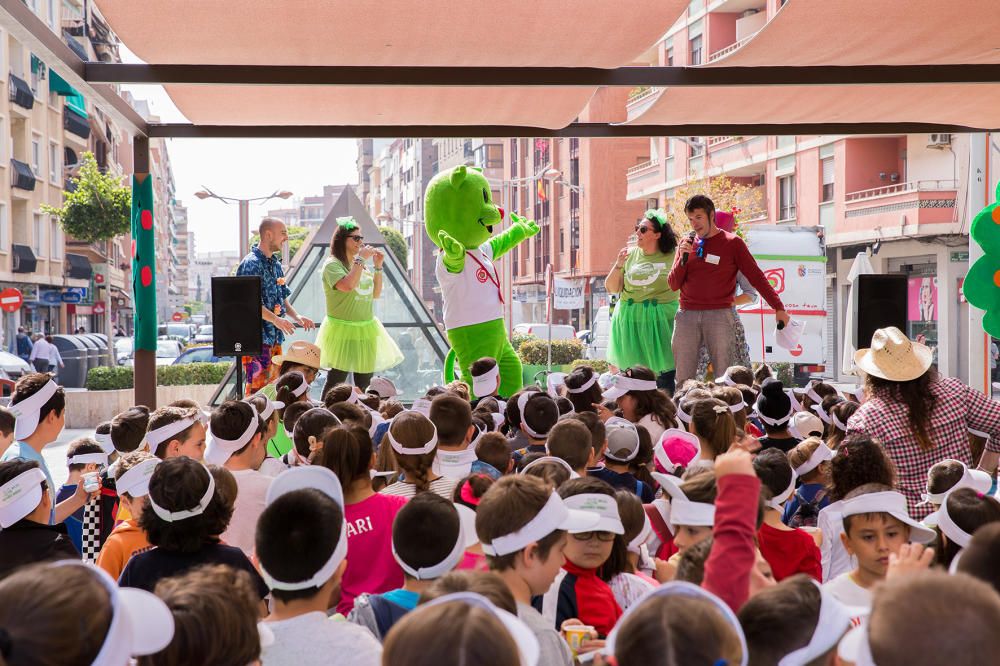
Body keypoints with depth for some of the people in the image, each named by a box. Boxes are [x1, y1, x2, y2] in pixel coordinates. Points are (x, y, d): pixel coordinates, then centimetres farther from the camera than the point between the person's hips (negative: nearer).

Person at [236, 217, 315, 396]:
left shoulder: (275, 264, 15)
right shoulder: (251, 263, -13)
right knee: (258, 385, -10)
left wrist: (296, 316, 6)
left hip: (275, 336, 9)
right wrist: (275, 319, -26)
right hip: (256, 336, -9)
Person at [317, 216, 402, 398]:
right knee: (336, 382, -7)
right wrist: (361, 259, -19)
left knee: (364, 383, 12)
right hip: (343, 331, -7)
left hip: (366, 331, 7)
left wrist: (378, 267, 5)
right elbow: (348, 286, -29)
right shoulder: (332, 264, -10)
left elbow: (375, 294, 15)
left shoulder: (360, 265, 12)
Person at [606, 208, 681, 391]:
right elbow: (611, 288, 10)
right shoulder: (629, 254, 9)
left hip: (662, 321, -3)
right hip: (630, 321, 3)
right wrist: (618, 265, -5)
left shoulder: (673, 255, -1)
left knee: (664, 371, -5)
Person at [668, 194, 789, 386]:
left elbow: (756, 277, 4)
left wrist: (778, 308, -1)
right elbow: (673, 285, 12)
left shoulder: (732, 243, 5)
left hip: (719, 314, -3)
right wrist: (683, 258, -5)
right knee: (683, 378, -1)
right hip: (687, 315, 3)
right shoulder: (686, 243, 14)